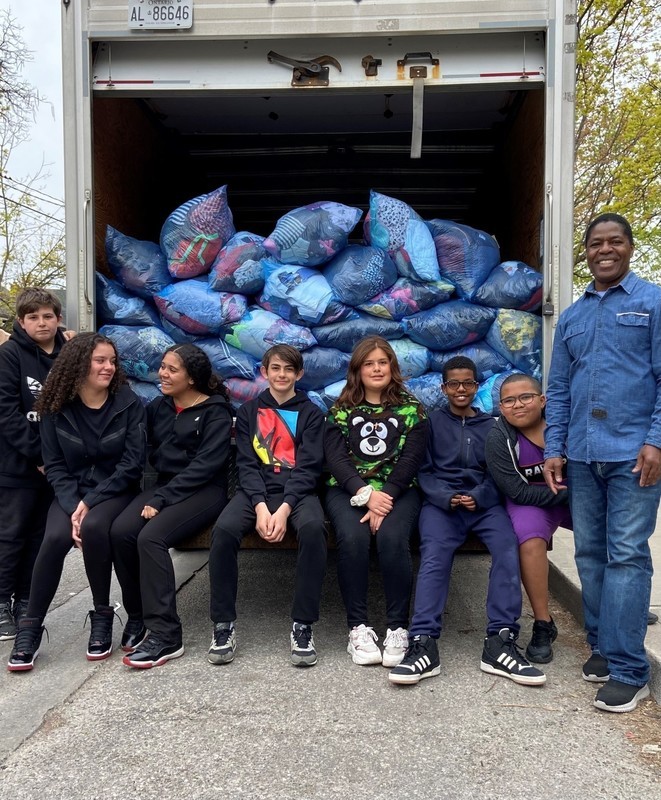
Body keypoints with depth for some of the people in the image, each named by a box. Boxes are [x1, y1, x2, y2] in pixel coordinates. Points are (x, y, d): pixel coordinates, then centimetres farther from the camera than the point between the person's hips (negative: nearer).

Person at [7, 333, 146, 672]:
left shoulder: (128, 404, -7)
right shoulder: (56, 408, -1)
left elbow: (132, 463, -10)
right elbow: (54, 466, 0)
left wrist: (91, 502, -17)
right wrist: (73, 505, -17)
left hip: (115, 491, -2)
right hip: (72, 492, 2)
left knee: (94, 527, -33)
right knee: (55, 537, -27)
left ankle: (102, 616, -12)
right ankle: (30, 627, -7)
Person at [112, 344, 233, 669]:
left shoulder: (215, 411, -4)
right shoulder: (158, 407, 15)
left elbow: (205, 465, -14)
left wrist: (161, 499, -19)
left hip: (204, 490, -5)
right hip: (165, 485, 6)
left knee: (151, 537, -28)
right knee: (120, 531, -21)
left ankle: (165, 635, -20)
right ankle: (137, 615, -2)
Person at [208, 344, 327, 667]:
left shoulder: (310, 413, 10)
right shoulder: (249, 411, 15)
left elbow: (308, 467, -1)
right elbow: (246, 464, 4)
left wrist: (284, 509, -18)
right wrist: (261, 506, -15)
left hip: (298, 491, -1)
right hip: (256, 490, 1)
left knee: (313, 528, -35)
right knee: (223, 529, -30)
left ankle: (303, 625, -21)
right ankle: (223, 624, -14)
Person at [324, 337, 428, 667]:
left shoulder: (411, 408, 9)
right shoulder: (341, 410, 10)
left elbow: (410, 459, -2)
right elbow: (335, 457, -2)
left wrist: (385, 498, -16)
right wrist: (366, 494, -17)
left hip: (398, 490, 0)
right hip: (349, 490, 1)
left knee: (392, 538, -30)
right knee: (352, 537, -30)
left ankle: (398, 627, -18)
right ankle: (358, 627, -18)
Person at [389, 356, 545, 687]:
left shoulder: (492, 426, 23)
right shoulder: (431, 422, 19)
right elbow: (424, 471, 10)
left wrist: (478, 496, -8)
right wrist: (447, 498, -10)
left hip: (485, 503, 2)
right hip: (441, 502, -1)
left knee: (508, 548, -29)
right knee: (434, 556, -30)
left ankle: (500, 641, -29)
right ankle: (423, 643, -35)